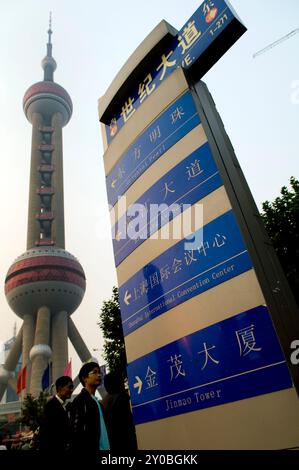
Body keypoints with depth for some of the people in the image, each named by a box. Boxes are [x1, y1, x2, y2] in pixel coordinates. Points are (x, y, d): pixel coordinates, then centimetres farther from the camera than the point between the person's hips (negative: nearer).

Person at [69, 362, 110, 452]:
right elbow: (76, 433, -15)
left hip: (102, 448, 9)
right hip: (90, 449, -9)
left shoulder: (96, 401, 18)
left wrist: (106, 448, 13)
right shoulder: (80, 400, -8)